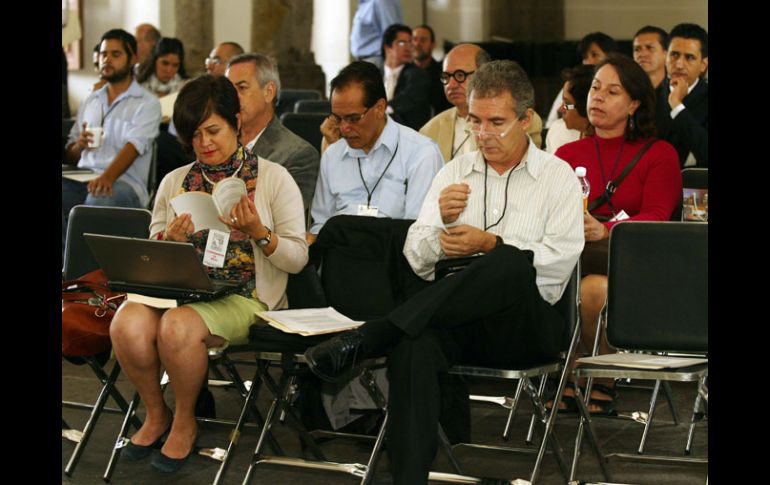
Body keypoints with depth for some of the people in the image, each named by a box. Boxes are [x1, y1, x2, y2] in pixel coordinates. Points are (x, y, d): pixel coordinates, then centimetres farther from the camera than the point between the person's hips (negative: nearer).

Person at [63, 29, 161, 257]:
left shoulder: (147, 104, 6)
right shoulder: (90, 101, 24)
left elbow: (133, 147, -12)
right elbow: (70, 155, 24)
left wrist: (108, 176, -31)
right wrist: (79, 145, -2)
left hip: (124, 182, -5)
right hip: (83, 178, 5)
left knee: (99, 198, -40)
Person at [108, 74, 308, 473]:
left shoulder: (273, 179, 4)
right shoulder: (174, 182, 15)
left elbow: (297, 258, 0)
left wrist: (258, 232, -17)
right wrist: (169, 239, -5)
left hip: (245, 297, -4)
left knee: (179, 326, -35)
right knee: (128, 324, -29)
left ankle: (184, 421, -7)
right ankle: (155, 414, -1)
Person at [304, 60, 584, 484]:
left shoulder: (558, 176, 11)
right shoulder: (455, 172, 20)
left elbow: (560, 261, -4)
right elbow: (417, 259, 12)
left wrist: (490, 245, -13)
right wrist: (442, 222, -8)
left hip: (526, 322, -2)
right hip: (457, 319, 2)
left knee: (510, 263, -38)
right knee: (413, 343, -35)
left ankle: (364, 339, -38)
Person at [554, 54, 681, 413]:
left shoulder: (659, 154, 8)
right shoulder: (567, 154, 20)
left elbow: (656, 219, -6)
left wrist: (604, 230, -26)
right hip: (572, 261, 3)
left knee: (594, 289, -37)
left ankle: (602, 384, -12)